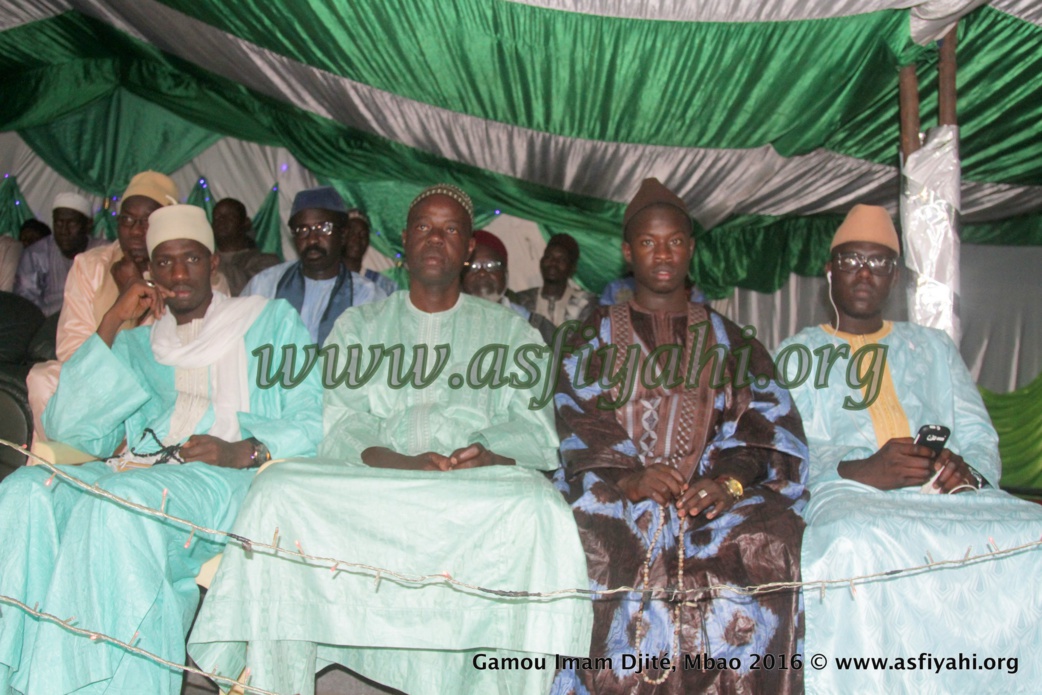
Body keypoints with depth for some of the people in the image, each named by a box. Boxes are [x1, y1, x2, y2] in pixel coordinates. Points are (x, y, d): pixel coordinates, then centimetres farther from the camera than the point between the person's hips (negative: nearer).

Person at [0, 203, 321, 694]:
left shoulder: (272, 321, 18)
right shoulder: (137, 343, 27)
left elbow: (310, 423, 6)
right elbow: (70, 428, 12)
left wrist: (243, 451, -14)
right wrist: (111, 324, 9)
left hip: (225, 481, -4)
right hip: (137, 470, 4)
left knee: (118, 502, -36)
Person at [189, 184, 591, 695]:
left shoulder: (510, 332, 21)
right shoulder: (358, 325, 22)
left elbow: (533, 428, 8)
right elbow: (339, 423, 7)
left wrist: (488, 454, -16)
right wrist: (397, 461, -15)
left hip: (482, 483, -1)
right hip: (370, 478, 1)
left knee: (537, 508, -34)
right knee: (279, 489, -27)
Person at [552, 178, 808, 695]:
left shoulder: (728, 340, 21)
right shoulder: (595, 336, 19)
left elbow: (767, 420, 7)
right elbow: (578, 423, 4)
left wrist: (729, 479, -14)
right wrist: (627, 477, -15)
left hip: (710, 491, 1)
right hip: (614, 486, -1)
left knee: (771, 535, -30)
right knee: (598, 543, -33)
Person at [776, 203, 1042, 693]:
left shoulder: (933, 347, 29)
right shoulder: (797, 354, 19)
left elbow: (979, 437, 20)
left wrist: (966, 468, -5)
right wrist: (861, 471, -16)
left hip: (947, 494, 3)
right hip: (846, 494, -3)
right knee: (857, 547, -40)